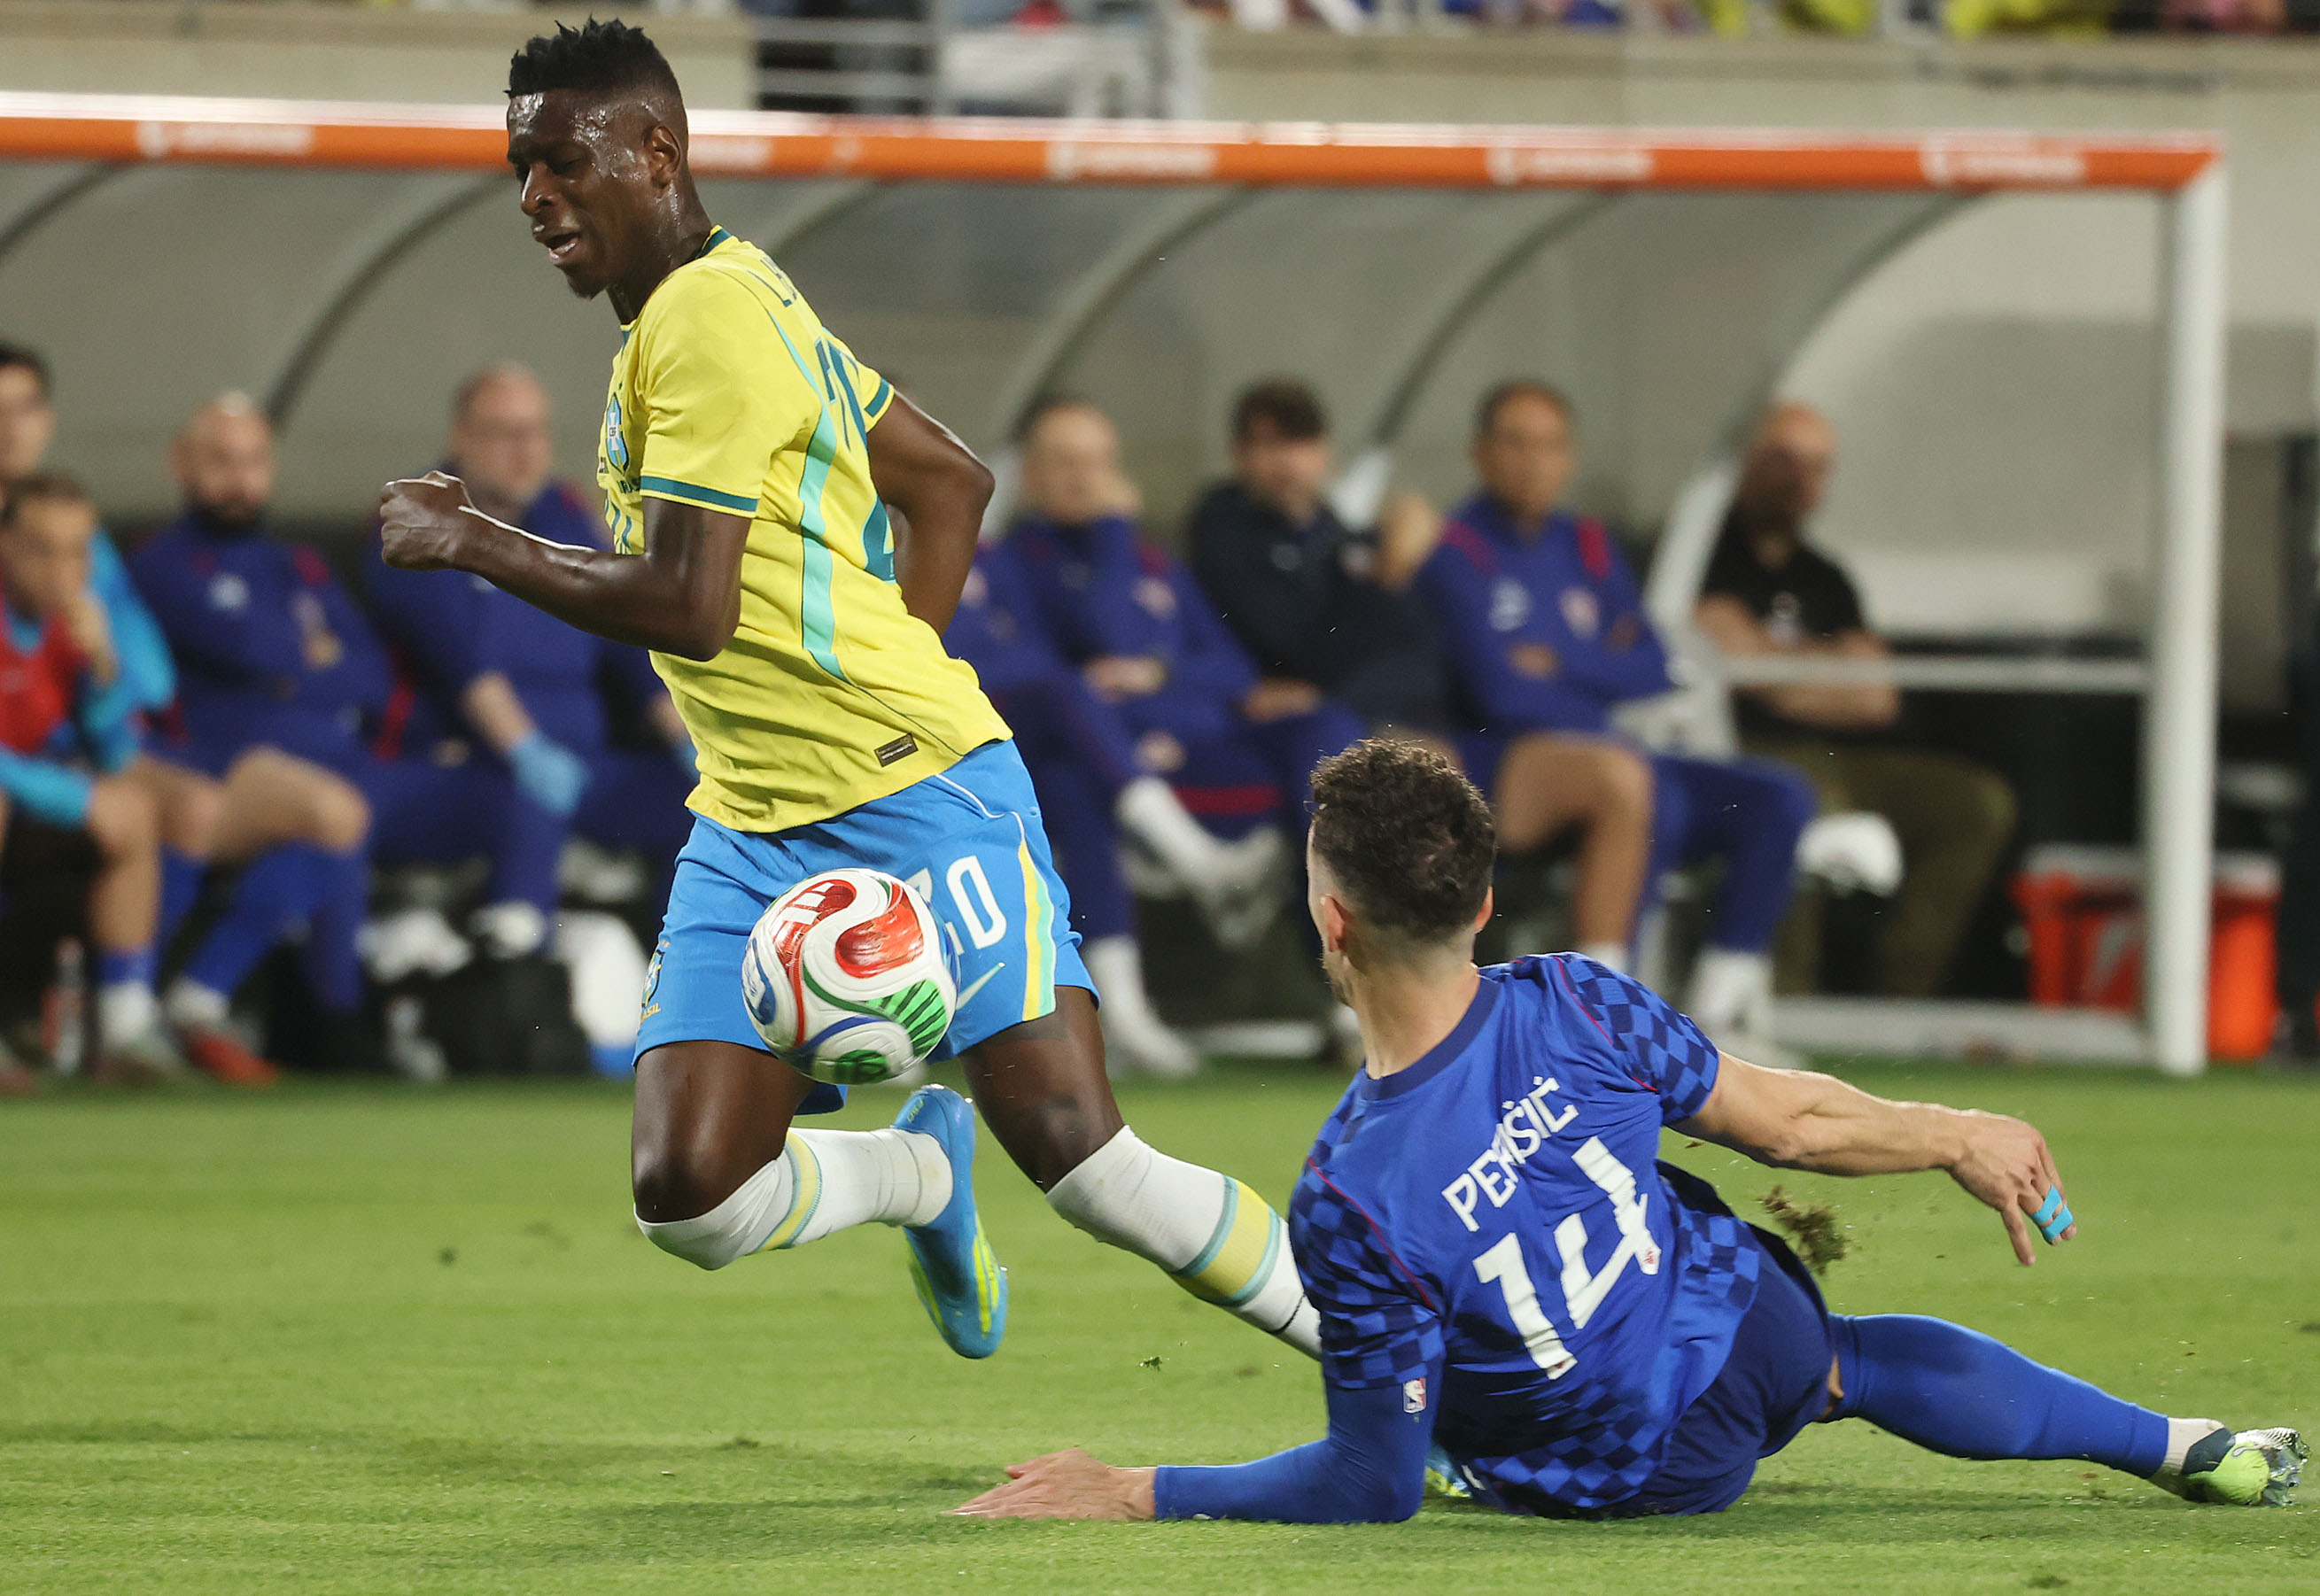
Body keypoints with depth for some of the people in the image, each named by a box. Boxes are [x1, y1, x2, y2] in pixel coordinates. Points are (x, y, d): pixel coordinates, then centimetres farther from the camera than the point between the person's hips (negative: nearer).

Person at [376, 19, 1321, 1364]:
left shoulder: (707, 314, -14)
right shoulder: (723, 298, 16)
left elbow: (686, 606, -21)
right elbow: (954, 480, 24)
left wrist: (471, 543, -10)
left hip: (916, 795, -9)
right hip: (752, 829, 9)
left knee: (1081, 1161, -13)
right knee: (687, 1199, -6)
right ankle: (919, 1170, 24)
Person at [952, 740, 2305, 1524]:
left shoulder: (1348, 1198, -33)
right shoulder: (1572, 1009, -24)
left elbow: (1374, 1484, -25)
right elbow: (1787, 1122, -8)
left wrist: (1131, 1494, -20)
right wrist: (1954, 1138, 11)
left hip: (1618, 1481, -2)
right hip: (1756, 1343, 2)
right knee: (1845, 1351, 37)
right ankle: (2172, 1445, 47)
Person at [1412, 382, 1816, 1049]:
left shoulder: (1587, 548, 17)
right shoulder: (1456, 551, -4)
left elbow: (1650, 670, 9)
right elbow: (1499, 690, -15)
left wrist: (1560, 663, -7)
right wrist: (1602, 671, -4)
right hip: (1499, 763, -8)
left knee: (1778, 799, -7)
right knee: (1654, 795, -33)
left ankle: (1723, 997, -12)